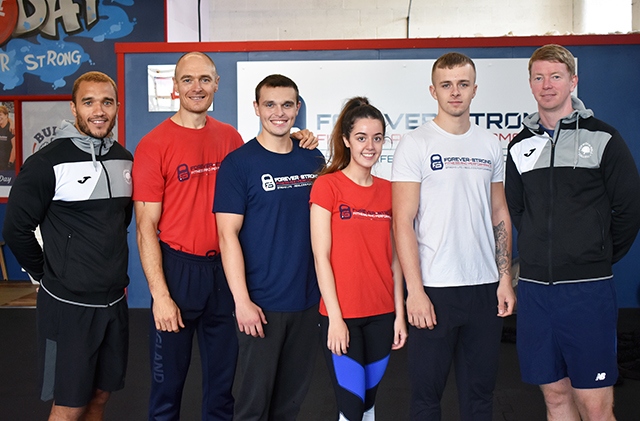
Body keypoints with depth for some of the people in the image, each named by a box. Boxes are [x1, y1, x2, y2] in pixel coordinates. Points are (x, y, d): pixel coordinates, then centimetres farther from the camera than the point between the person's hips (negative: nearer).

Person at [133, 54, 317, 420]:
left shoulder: (231, 137, 5)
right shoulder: (154, 145, -8)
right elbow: (146, 227, -9)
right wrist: (160, 294, -14)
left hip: (224, 268, 4)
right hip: (178, 268, -4)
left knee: (223, 376, 17)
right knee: (169, 379, 10)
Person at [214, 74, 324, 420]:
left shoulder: (314, 161, 6)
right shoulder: (238, 163, -7)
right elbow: (228, 235, -11)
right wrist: (242, 300, -16)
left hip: (307, 300, 4)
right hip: (261, 303, -4)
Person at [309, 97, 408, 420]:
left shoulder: (388, 191, 8)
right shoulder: (327, 185, -6)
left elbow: (393, 257, 9)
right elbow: (321, 256, -9)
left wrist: (399, 314, 7)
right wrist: (335, 317, -12)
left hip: (381, 315, 5)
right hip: (341, 315, -5)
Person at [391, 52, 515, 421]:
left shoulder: (490, 144, 10)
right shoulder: (416, 144, -4)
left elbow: (500, 216, 14)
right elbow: (403, 222, -8)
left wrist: (505, 278, 5)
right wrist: (415, 291, -14)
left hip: (486, 287, 4)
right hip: (434, 289, -4)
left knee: (480, 391, 14)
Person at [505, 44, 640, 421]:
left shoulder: (603, 139, -2)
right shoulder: (521, 146, 10)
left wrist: (601, 257, 5)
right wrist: (539, 253, 12)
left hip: (588, 290, -4)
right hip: (535, 289, 4)